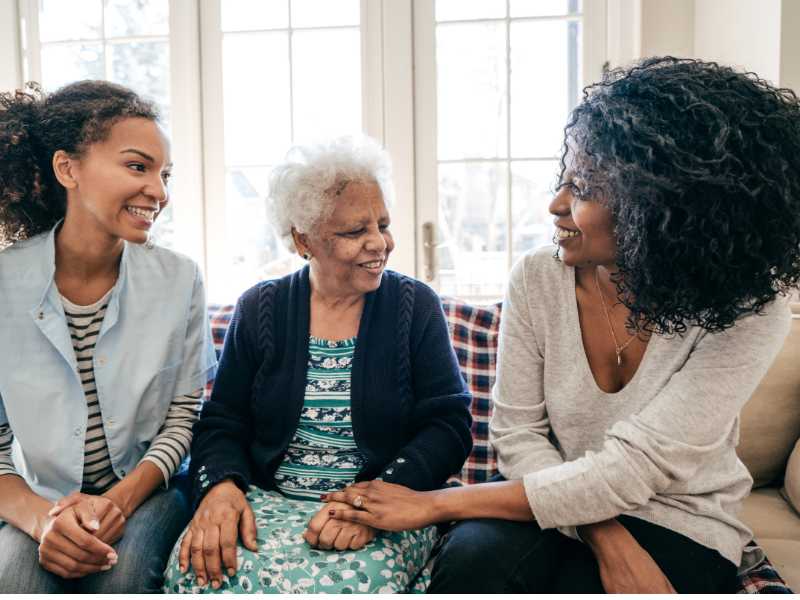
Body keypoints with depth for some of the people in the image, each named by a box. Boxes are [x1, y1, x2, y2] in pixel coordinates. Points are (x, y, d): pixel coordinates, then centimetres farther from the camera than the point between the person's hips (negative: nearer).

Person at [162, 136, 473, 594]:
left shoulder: (416, 306, 1)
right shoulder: (260, 309, 5)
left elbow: (449, 426, -5)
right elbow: (222, 423, 6)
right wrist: (221, 485, -17)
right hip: (266, 501, 2)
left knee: (336, 584, -33)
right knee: (199, 572, -28)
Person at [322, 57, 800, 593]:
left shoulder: (747, 311, -19)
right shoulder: (538, 279, -10)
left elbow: (631, 470, -24)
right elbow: (518, 435, -7)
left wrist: (436, 503, -24)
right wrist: (605, 539, -23)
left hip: (679, 522, -1)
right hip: (564, 508, 2)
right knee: (473, 558, -28)